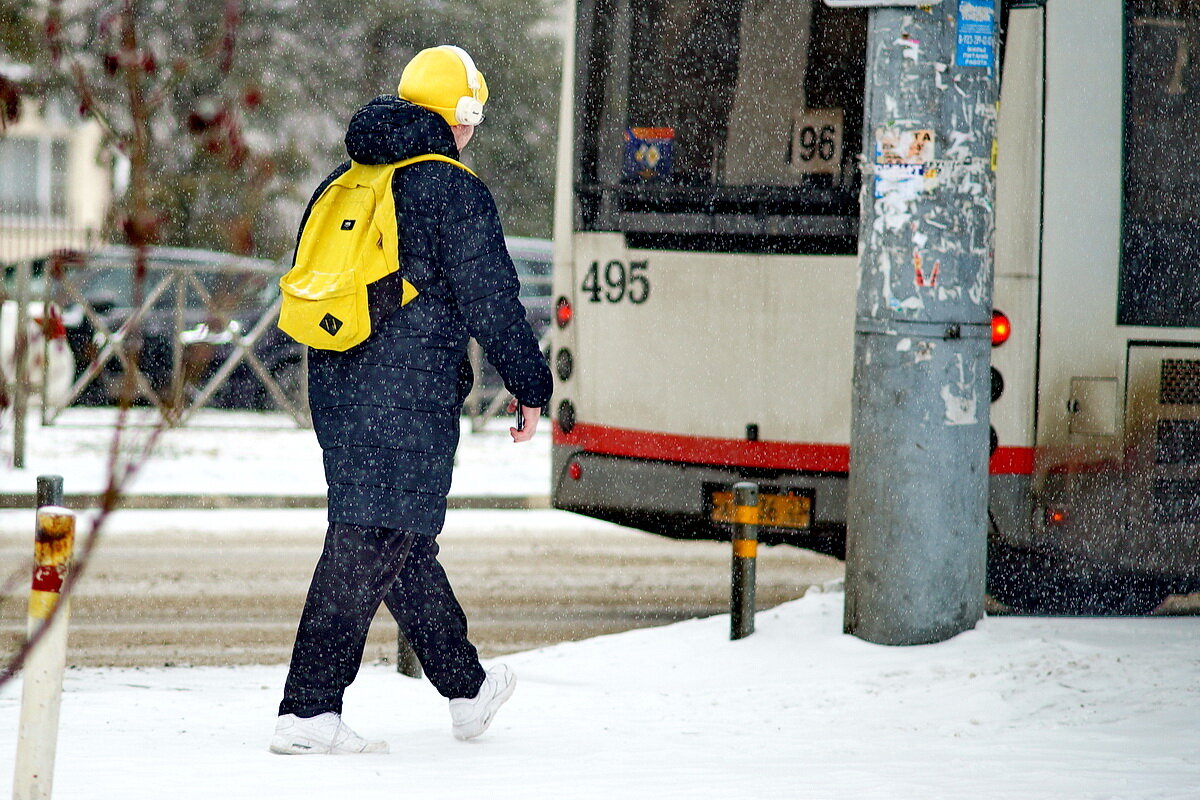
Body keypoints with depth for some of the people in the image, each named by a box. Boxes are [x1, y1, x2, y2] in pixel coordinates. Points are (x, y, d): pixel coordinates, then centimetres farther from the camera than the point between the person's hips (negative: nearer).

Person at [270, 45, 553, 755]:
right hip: (413, 397, -8)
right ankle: (308, 711, -13)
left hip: (335, 389, 8)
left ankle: (468, 690, 34)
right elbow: (491, 302, -9)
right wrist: (531, 388, 1)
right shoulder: (455, 193, -9)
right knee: (369, 545, -8)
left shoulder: (340, 186, 14)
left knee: (408, 541, 18)